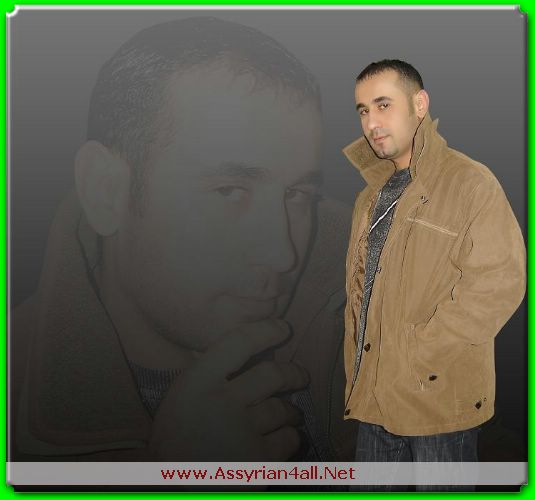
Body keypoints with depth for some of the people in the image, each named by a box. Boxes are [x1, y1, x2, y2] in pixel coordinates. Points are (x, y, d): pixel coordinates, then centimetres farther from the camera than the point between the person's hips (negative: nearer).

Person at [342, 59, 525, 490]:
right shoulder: (372, 197, 15)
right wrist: (357, 369, 8)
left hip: (439, 394, -7)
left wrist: (418, 355, -17)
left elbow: (500, 281, -18)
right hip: (374, 393, 7)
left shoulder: (471, 182, -9)